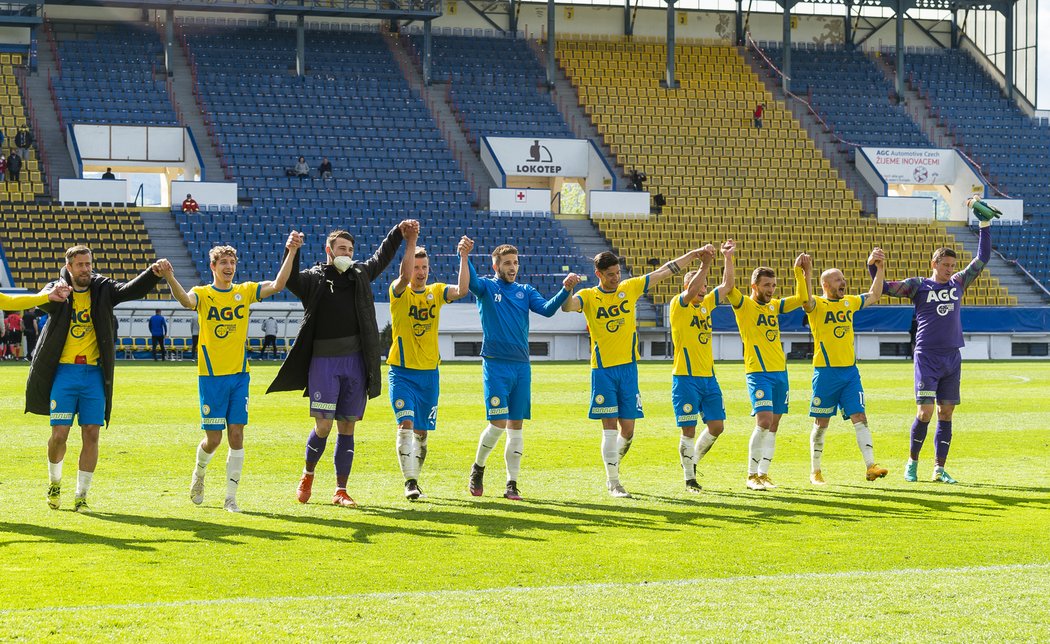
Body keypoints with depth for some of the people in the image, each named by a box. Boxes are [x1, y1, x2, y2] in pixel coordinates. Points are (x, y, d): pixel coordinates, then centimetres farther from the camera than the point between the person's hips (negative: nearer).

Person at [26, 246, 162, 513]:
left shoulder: (102, 289, 5)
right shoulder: (59, 290, 0)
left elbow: (131, 290, -11)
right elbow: (43, 301, -23)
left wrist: (154, 273, -30)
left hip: (94, 373, 2)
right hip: (64, 372, -2)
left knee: (91, 435, -1)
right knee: (59, 434, -4)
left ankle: (81, 496, 9)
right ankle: (55, 482, 24)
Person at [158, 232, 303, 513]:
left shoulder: (245, 291, 6)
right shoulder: (203, 294, -3)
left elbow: (277, 285, -7)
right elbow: (186, 300, -26)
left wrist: (291, 253, -17)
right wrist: (169, 278, -46)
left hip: (239, 375, 2)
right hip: (211, 376, -2)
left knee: (236, 434, -2)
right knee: (213, 438, -1)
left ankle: (231, 497, 4)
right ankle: (199, 473, 31)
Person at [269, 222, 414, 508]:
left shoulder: (360, 274, 13)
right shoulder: (314, 278, 0)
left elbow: (381, 258, 25)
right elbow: (290, 280, -16)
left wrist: (399, 233, 15)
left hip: (355, 362, 4)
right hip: (323, 362, -4)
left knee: (347, 427, 5)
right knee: (323, 426, -8)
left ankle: (340, 491, 10)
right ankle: (308, 475, 19)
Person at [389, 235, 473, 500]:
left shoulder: (436, 291, 5)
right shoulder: (399, 292, -4)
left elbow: (462, 290, -14)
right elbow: (405, 276, -27)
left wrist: (464, 258, -25)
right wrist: (410, 243, -35)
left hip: (429, 373, 3)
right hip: (402, 371, -3)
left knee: (422, 432, 9)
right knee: (406, 424, -18)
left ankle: (415, 479, 24)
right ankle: (410, 482, -20)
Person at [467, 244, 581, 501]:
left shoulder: (525, 291, 12)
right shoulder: (487, 287, 2)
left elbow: (547, 309, -4)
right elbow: (470, 281, -19)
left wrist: (566, 290, -20)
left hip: (522, 366, 4)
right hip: (496, 365, -4)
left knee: (516, 425, 4)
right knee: (498, 424, -10)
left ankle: (512, 484, 8)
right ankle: (478, 467, 15)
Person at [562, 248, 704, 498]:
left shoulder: (630, 288, 6)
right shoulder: (589, 296, -3)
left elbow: (664, 271, 10)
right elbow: (567, 306, -22)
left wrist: (693, 255, 8)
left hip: (628, 367, 3)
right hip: (603, 370, -3)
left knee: (627, 430, 3)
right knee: (610, 427, -4)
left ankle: (613, 467, 28)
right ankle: (613, 482, 5)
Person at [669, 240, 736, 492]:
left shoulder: (706, 304, 12)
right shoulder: (679, 306, -7)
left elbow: (727, 285, 10)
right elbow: (691, 290, -27)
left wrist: (728, 258, 1)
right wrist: (705, 266, -33)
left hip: (708, 377, 7)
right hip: (685, 378, -7)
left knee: (716, 426, 5)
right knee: (689, 429, -4)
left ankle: (693, 460, 27)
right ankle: (689, 478, 6)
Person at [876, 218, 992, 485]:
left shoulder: (958, 283, 13)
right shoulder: (918, 285, 2)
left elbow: (982, 259, 16)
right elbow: (885, 288, -1)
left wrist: (985, 226, 11)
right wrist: (873, 267, -18)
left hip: (953, 358, 4)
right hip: (927, 357, -4)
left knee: (946, 413, 4)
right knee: (925, 413, -9)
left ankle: (939, 469, 9)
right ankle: (912, 462, 10)